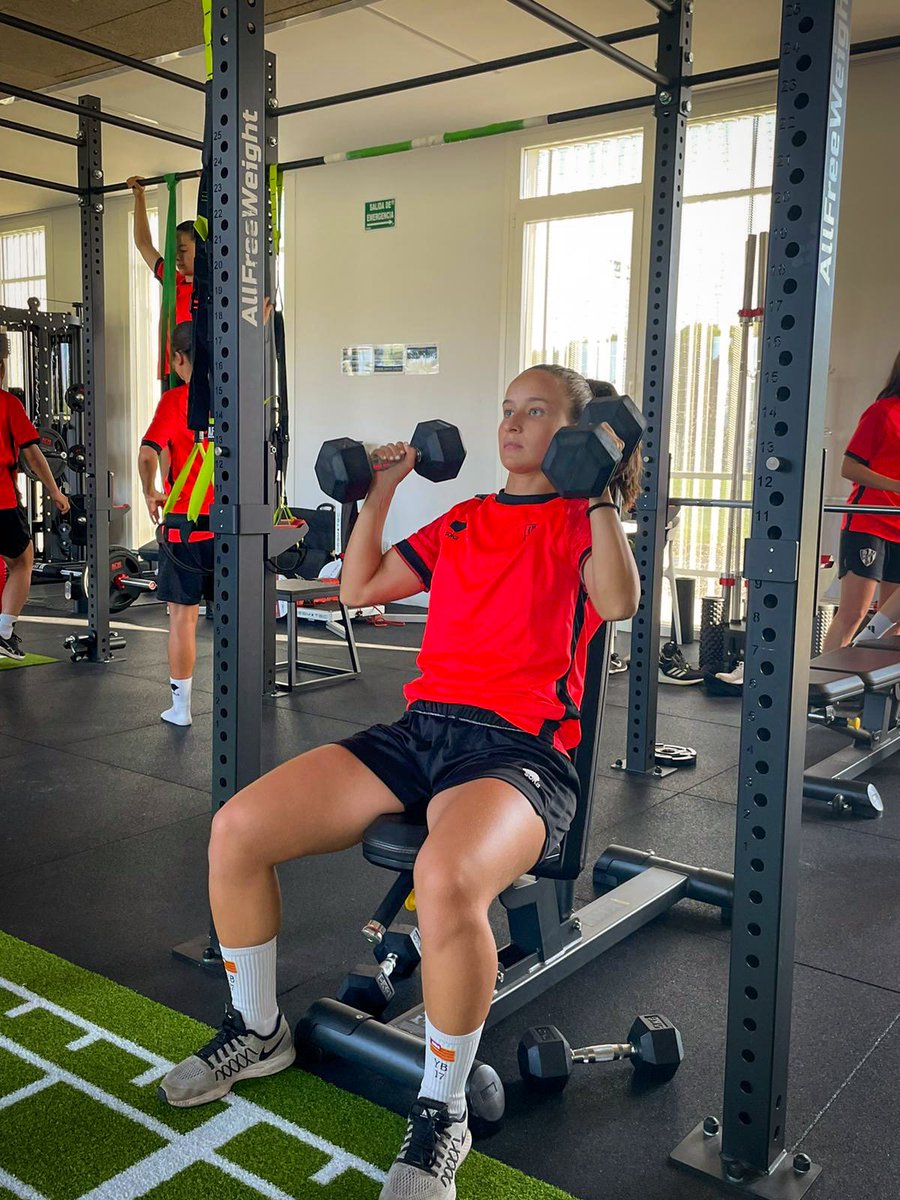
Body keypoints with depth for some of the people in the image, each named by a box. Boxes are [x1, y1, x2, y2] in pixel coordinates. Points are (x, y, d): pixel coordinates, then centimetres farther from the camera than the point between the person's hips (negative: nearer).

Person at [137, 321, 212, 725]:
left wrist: (151, 493, -4)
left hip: (186, 523, -3)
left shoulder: (175, 399, -9)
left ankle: (180, 707, 15)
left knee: (183, 616, 7)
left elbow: (149, 453, -20)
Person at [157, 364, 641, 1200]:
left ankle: (441, 1113, -12)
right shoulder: (462, 520, 24)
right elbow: (358, 589, 24)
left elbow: (617, 602, -14)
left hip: (518, 746, -6)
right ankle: (257, 1032, 15)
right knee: (236, 830, -9)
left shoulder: (584, 520, 8)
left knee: (445, 880, -39)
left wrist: (603, 494, -14)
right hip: (420, 728, 6)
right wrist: (381, 491, 23)